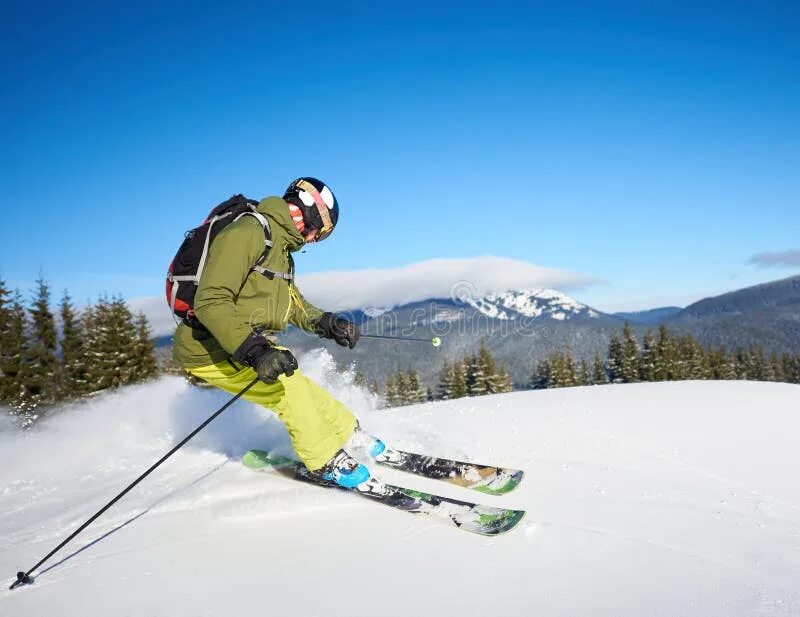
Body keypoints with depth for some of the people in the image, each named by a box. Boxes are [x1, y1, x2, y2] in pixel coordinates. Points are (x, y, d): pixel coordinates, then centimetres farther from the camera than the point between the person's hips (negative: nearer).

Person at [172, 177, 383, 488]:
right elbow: (210, 302, -29)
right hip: (209, 350, -9)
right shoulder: (248, 232, -21)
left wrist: (327, 323, 4)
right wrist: (255, 352, -37)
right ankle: (326, 461, -2)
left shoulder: (281, 248, 11)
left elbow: (293, 304, 21)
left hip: (245, 345, 9)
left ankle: (348, 434, 21)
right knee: (286, 385, -17)